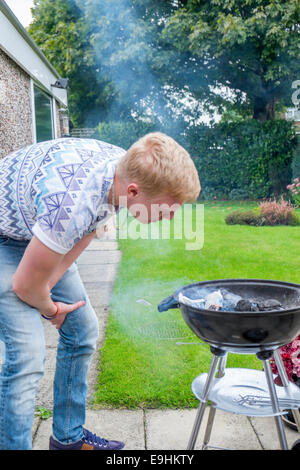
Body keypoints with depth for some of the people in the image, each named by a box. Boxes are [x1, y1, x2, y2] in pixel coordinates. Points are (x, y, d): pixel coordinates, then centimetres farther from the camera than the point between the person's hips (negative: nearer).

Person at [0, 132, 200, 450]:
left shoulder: (126, 167, -17)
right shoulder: (73, 206, -41)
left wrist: (46, 289, -7)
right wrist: (50, 309, -5)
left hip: (40, 230, 8)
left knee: (82, 330, 8)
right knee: (27, 353, -16)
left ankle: (69, 437, 26)